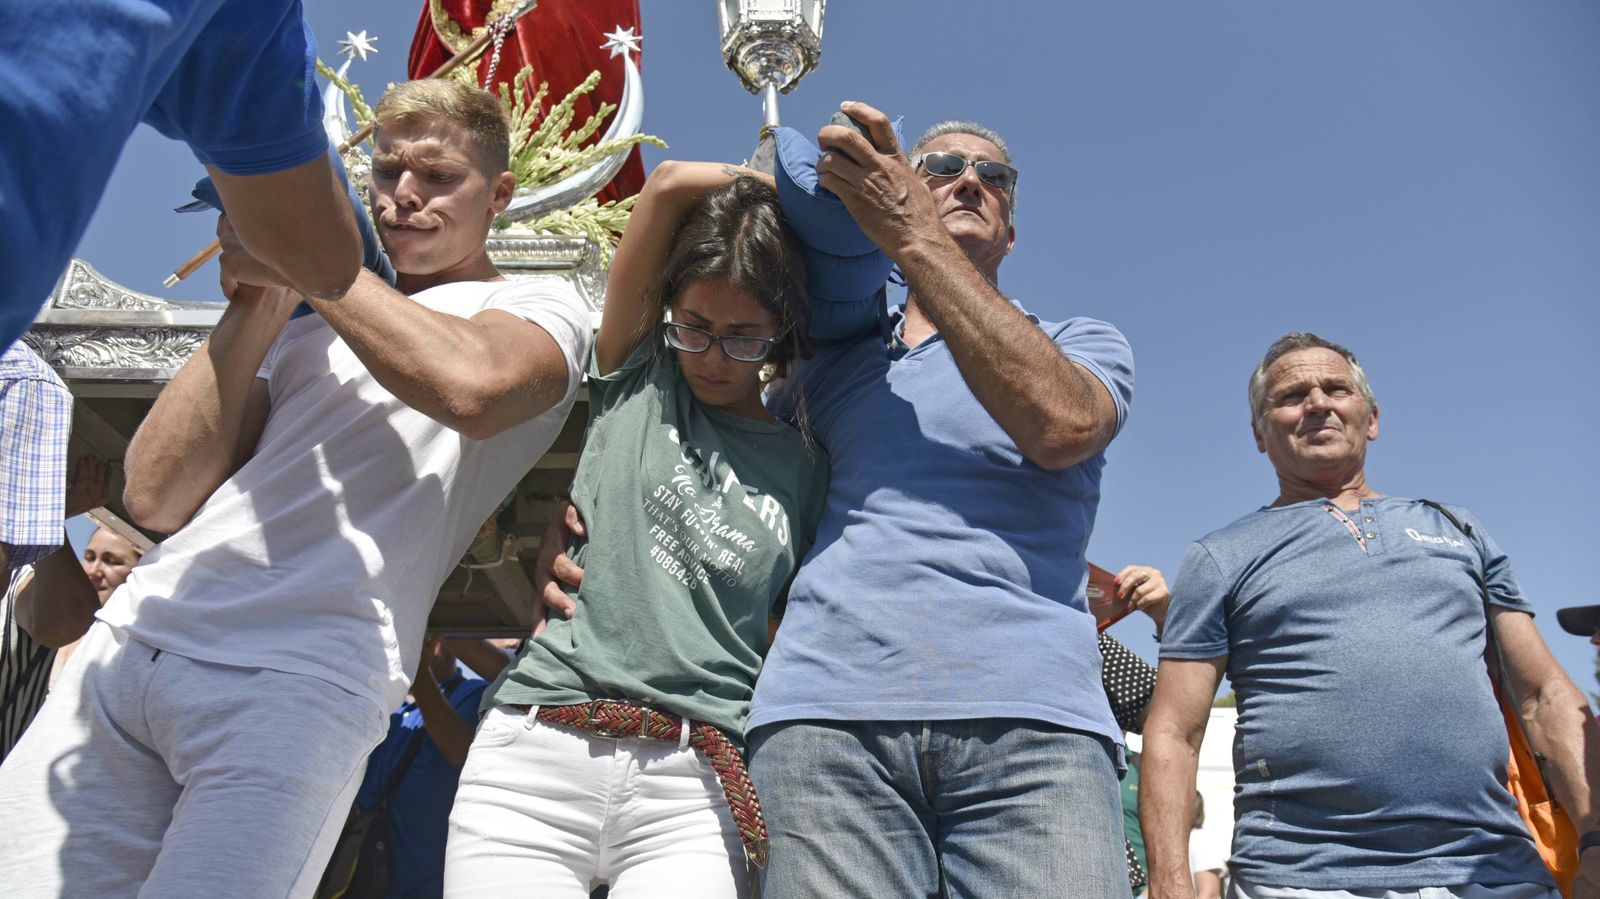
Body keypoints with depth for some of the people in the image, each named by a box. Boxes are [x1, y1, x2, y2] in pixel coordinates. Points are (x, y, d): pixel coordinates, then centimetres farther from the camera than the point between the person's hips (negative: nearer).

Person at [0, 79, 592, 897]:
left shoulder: (539, 306, 8)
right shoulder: (309, 329, 23)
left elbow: (470, 385, -19)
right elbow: (156, 499, 12)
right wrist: (254, 306, 3)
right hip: (131, 639, 6)